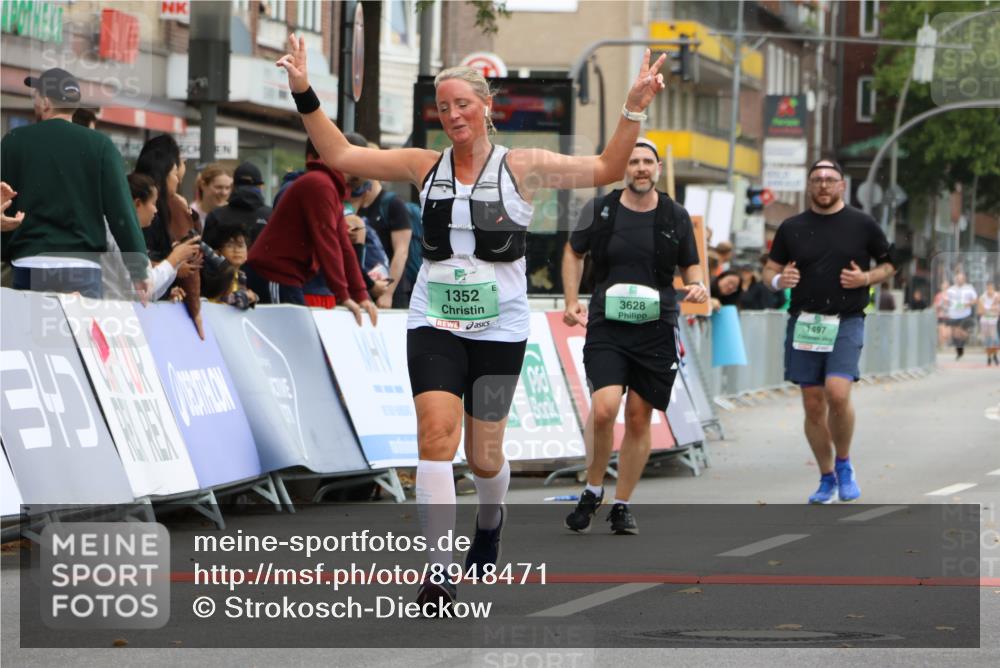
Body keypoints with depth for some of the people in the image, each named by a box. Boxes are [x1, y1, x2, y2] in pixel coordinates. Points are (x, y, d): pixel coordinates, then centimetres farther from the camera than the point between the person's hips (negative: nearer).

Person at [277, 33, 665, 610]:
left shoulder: (520, 167, -2)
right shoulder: (425, 166, 4)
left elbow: (606, 169, -7)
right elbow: (340, 156, 5)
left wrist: (634, 109, -19)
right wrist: (305, 95, -3)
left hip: (500, 328, -1)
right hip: (434, 324, 1)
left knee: (485, 455, 8)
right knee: (437, 437, -17)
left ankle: (491, 519, 44)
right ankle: (440, 573, -19)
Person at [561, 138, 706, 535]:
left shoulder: (676, 217, 5)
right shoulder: (600, 212, 1)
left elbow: (690, 264, 16)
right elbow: (574, 252, 16)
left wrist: (697, 286, -6)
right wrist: (572, 302, 6)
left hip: (656, 328, 2)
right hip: (606, 327, -2)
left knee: (639, 418, 3)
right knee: (603, 409, -19)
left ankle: (621, 506, 16)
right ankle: (592, 491, 3)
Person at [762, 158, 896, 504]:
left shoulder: (862, 225, 3)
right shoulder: (792, 228, 8)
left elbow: (890, 264, 12)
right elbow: (769, 271, 14)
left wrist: (866, 278, -8)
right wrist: (778, 280, -9)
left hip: (846, 323, -3)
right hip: (804, 322, 3)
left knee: (837, 393, -21)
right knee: (813, 405, 3)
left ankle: (844, 463, 3)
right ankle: (827, 479, 17)